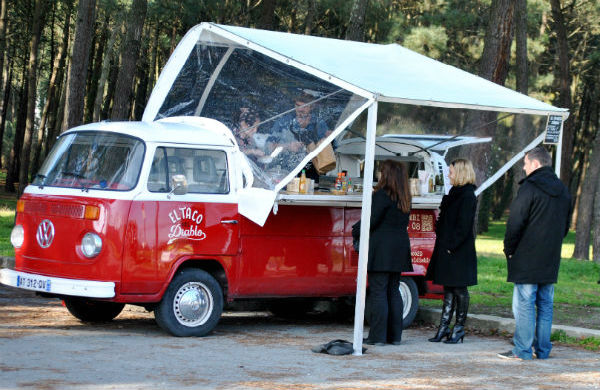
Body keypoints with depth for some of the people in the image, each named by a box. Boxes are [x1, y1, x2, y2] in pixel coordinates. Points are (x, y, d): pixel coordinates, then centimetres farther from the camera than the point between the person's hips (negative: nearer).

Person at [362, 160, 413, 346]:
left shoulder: (382, 195, -12)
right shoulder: (404, 198, 11)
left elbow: (372, 221, -14)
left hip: (382, 247, -8)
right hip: (399, 249, 8)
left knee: (378, 292, -4)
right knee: (393, 291, 13)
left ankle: (378, 336, -4)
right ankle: (394, 335, 14)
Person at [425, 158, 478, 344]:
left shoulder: (467, 196, -14)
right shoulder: (455, 193, 15)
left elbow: (463, 226, -19)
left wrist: (451, 246, -19)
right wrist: (443, 243, 12)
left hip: (459, 252, -9)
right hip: (447, 249, 9)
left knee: (459, 289, -1)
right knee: (448, 288, 11)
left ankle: (459, 328, 6)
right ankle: (444, 327, 14)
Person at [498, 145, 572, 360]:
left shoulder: (529, 189, -13)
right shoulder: (563, 191, 13)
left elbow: (515, 224, -14)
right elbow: (566, 225, 21)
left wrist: (509, 250, -2)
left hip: (527, 261, -7)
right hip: (550, 261, 7)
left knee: (524, 304, -4)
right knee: (545, 304, 11)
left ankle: (522, 350, -4)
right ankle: (543, 349, 14)